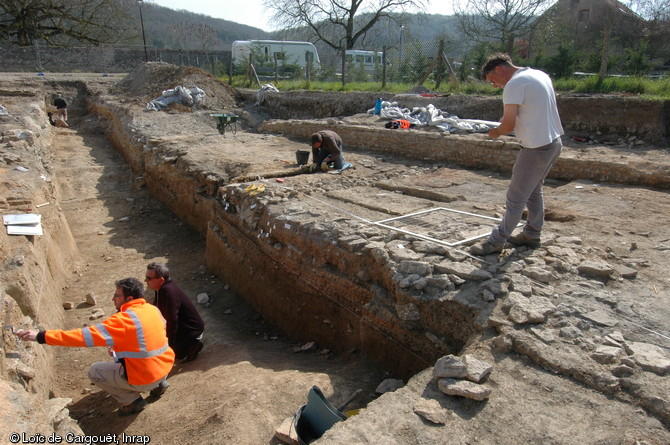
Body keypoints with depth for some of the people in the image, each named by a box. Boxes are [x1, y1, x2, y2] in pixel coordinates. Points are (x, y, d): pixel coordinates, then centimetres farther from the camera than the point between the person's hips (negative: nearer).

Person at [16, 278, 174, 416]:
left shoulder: (123, 320, -23)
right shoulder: (153, 309, -1)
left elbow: (85, 336, -25)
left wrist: (41, 336, -22)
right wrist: (120, 344, 12)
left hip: (144, 379, -8)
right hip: (166, 368, 8)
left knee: (94, 371, 11)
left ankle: (133, 400, 9)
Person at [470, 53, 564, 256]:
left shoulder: (514, 84, -17)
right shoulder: (540, 75, 12)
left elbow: (508, 125, -19)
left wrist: (496, 132, 1)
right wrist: (509, 117, 14)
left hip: (537, 148, -10)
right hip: (554, 142, 10)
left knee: (516, 198, -2)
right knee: (534, 191, 22)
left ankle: (496, 241, 8)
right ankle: (532, 235, 33)